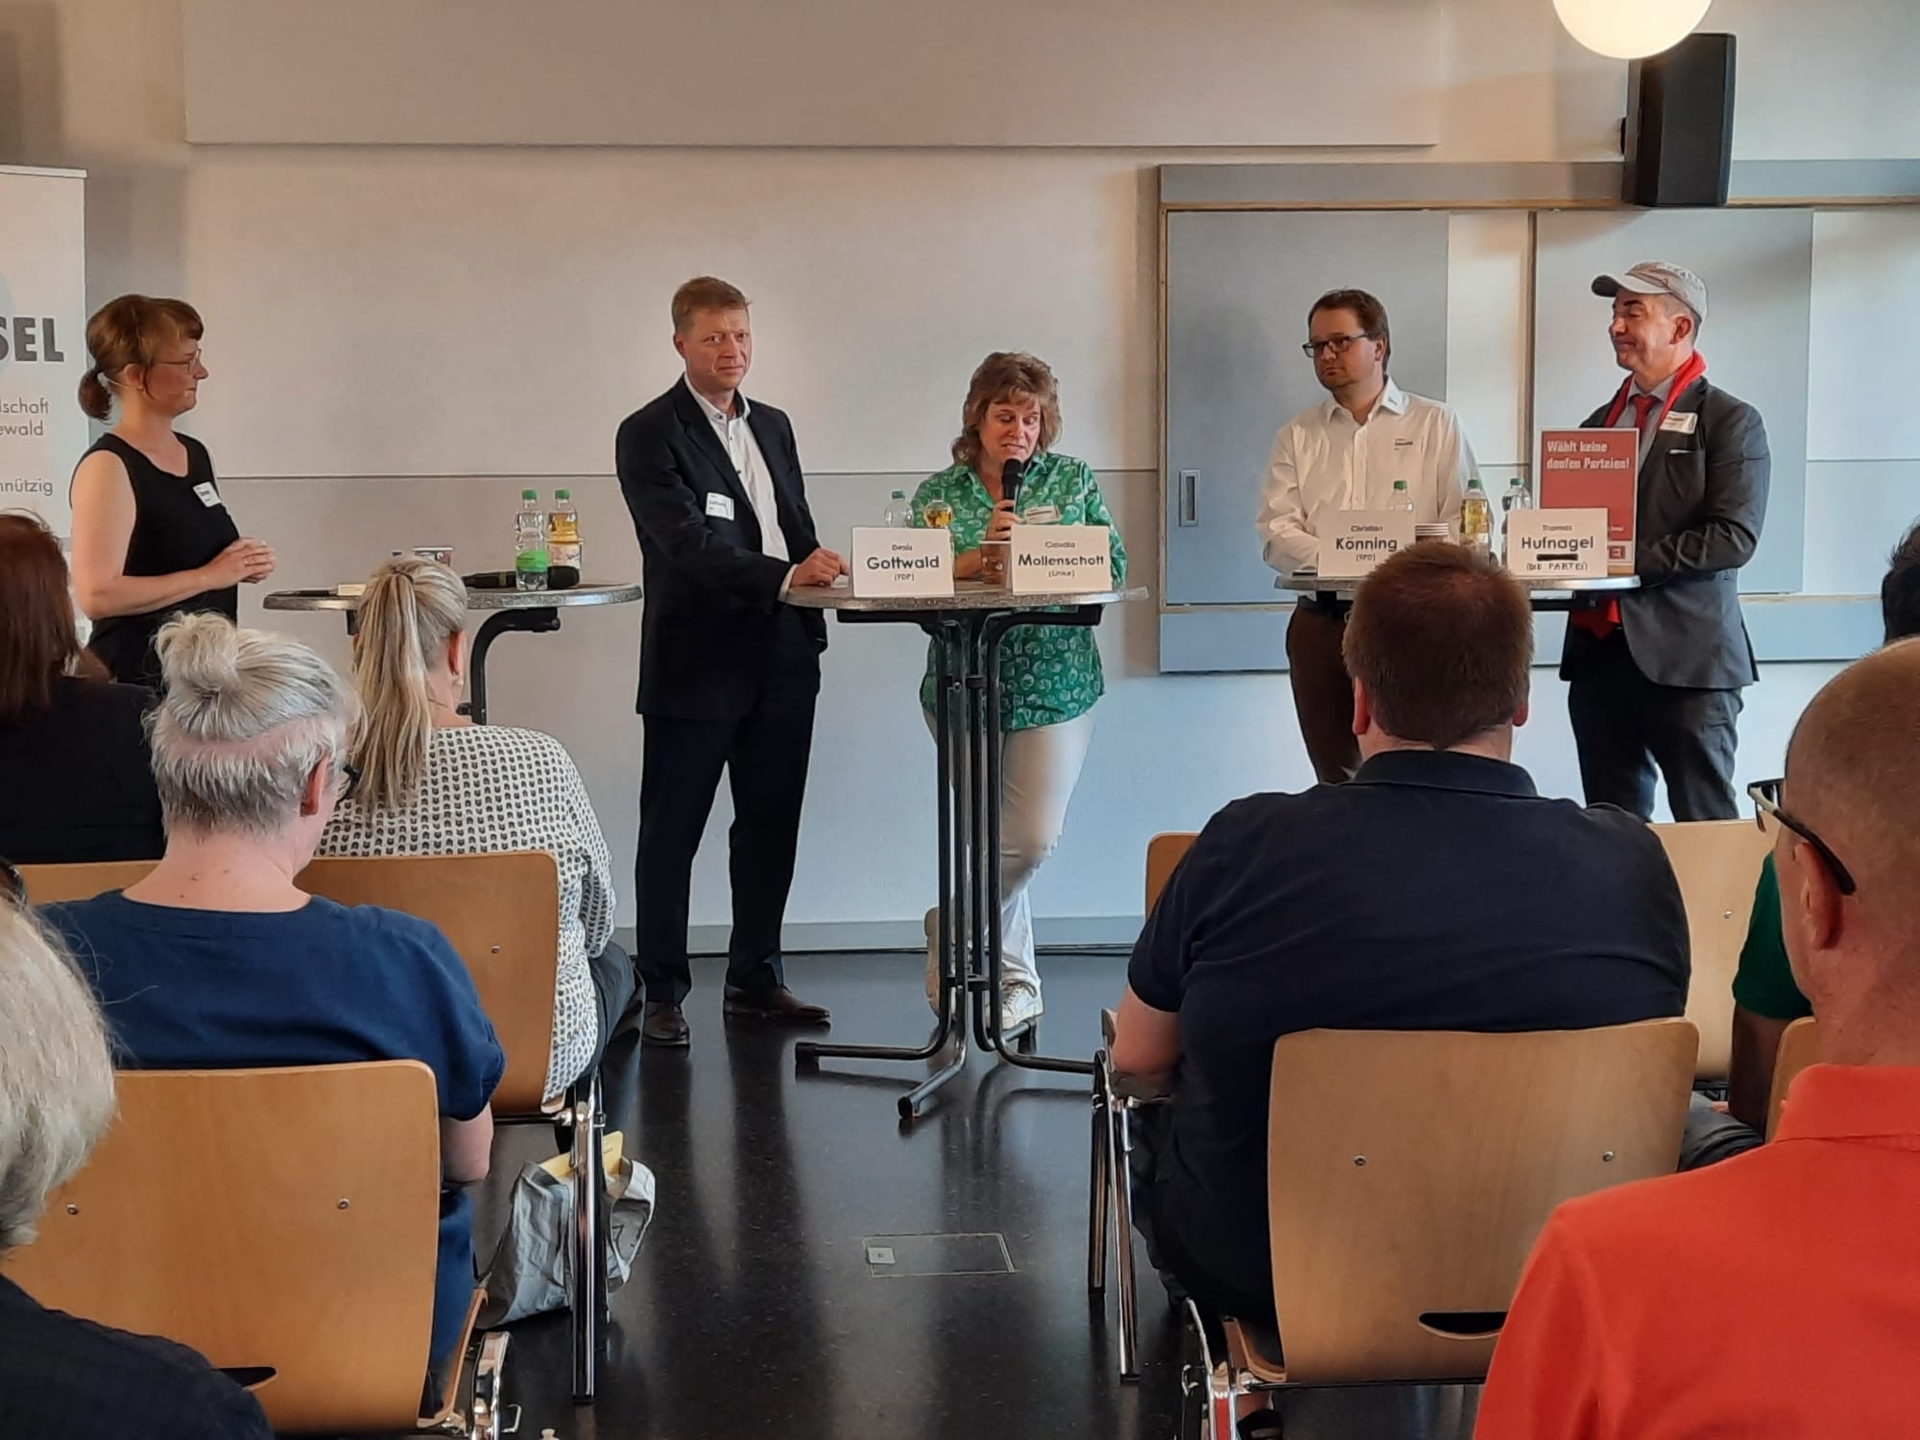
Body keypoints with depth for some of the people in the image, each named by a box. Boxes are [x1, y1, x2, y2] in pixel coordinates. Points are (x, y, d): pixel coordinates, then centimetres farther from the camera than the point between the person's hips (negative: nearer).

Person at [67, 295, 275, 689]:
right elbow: (98, 595, -22)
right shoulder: (109, 466, -12)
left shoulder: (195, 454, 12)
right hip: (137, 682, -7)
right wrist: (210, 576, -17)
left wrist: (243, 564, 6)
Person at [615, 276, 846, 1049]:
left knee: (771, 825, 12)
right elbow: (689, 544, -20)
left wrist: (824, 573, 2)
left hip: (781, 658, 7)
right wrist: (786, 576, -30)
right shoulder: (649, 435, -7)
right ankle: (662, 991, 9)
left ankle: (755, 977, 23)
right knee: (671, 832, 1)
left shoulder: (773, 426, 15)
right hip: (697, 661, -6)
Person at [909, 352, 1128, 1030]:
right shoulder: (938, 493, 4)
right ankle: (1015, 982, 22)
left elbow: (1114, 568, -2)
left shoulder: (1074, 480, 6)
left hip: (1056, 684, 1)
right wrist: (982, 554, -19)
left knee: (1033, 838, -4)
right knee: (996, 842, 3)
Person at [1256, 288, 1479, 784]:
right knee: (1335, 779, 5)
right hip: (1321, 623, 3)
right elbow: (1276, 532, 3)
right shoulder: (1297, 436, 13)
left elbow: (1464, 521, -1)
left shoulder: (1436, 425, 7)